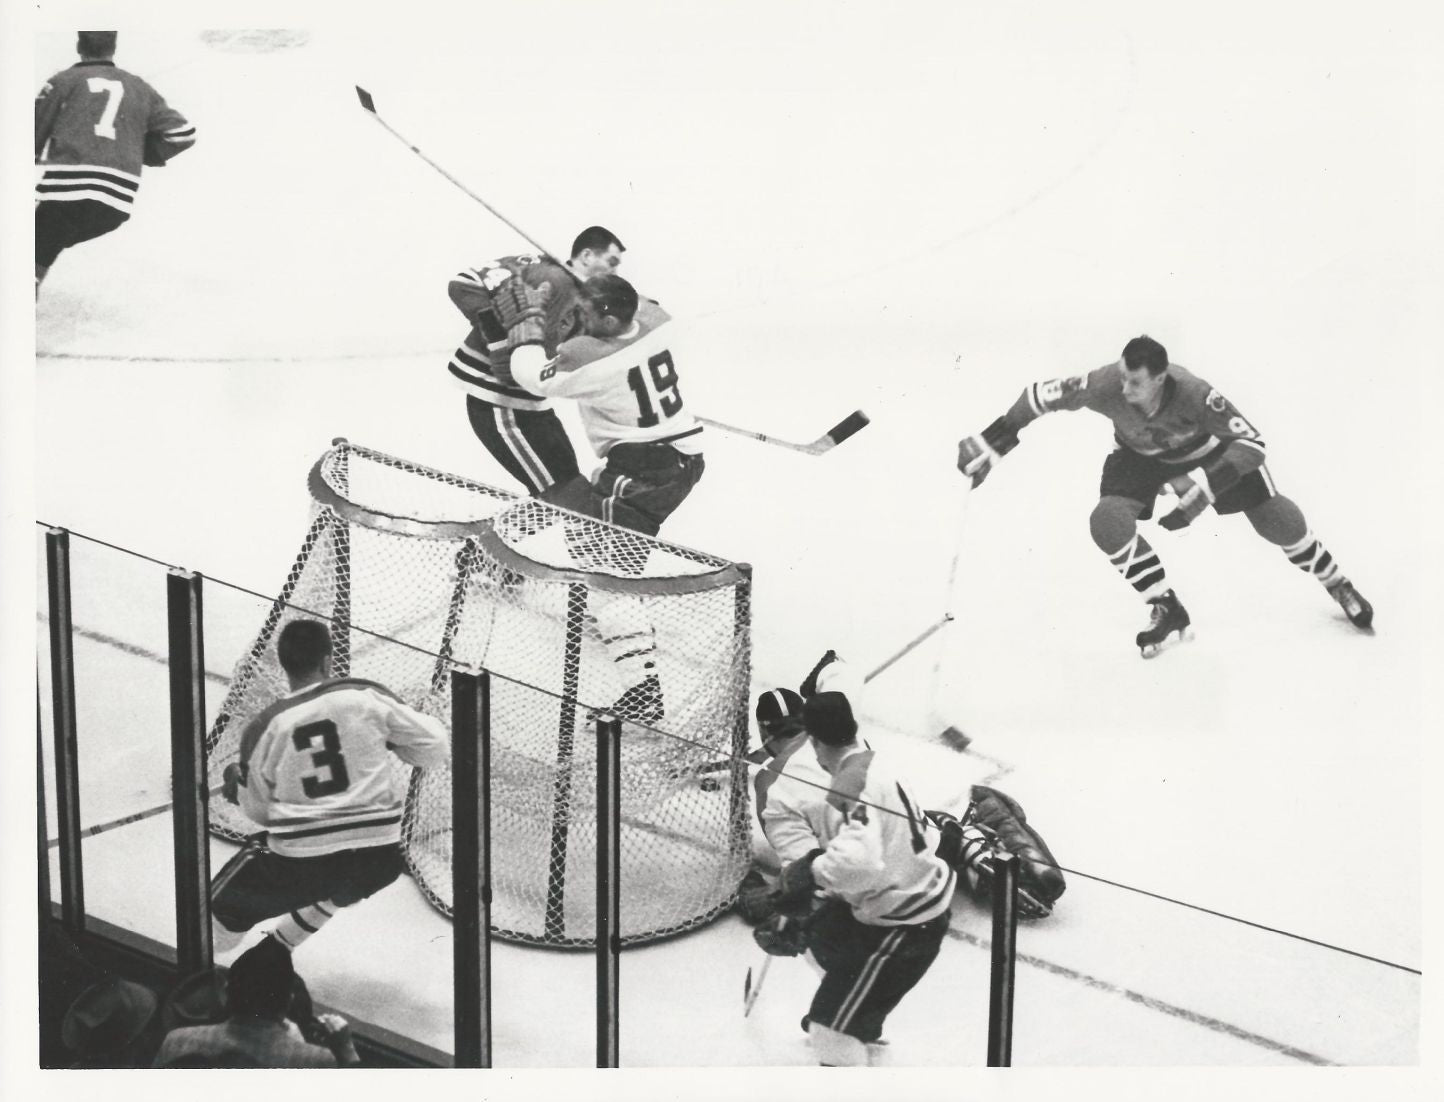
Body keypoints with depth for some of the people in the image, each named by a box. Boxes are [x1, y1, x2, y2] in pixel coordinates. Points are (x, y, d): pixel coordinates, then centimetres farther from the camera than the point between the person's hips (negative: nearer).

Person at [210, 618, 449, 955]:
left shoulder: (263, 728, 1)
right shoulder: (366, 697, -2)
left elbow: (259, 811, 13)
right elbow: (435, 749, 1)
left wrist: (237, 785, 34)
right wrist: (389, 735, 20)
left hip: (299, 861, -2)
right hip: (379, 858, 2)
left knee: (224, 908, 23)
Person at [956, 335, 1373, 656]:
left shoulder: (1192, 393, -41)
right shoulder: (1105, 385, -36)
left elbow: (1253, 444, -38)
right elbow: (1043, 395, -23)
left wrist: (1204, 486, -50)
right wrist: (991, 443, -25)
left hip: (1205, 447, -2)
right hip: (1139, 455, 2)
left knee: (1280, 522, -3)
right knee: (1108, 522, -24)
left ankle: (1337, 586, 28)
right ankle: (1167, 609, -4)